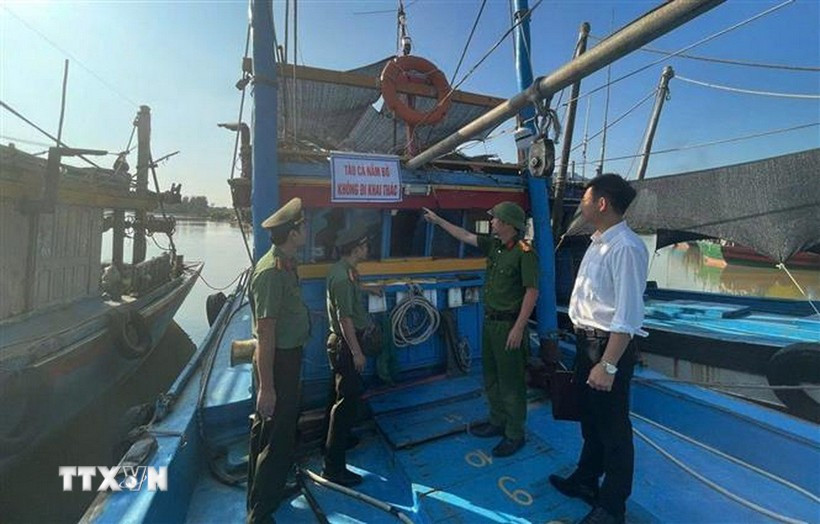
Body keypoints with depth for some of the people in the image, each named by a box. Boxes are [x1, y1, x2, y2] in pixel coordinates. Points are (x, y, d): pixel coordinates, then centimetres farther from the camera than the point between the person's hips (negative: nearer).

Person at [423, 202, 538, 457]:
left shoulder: (524, 252, -18)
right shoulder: (494, 245, 5)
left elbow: (532, 292, -20)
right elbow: (465, 236, 16)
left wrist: (519, 328, -21)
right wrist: (438, 220, 21)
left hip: (509, 325, -8)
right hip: (490, 321, 8)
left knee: (511, 382, 5)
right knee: (491, 377, 19)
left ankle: (515, 435, 23)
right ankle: (497, 422, 37)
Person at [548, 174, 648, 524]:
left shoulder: (625, 248, -22)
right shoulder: (597, 243, 8)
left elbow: (628, 315, -25)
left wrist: (608, 365, -25)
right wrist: (585, 346, 16)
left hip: (609, 346, -9)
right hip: (586, 340, 9)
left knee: (612, 426, 10)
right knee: (590, 418, 24)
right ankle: (586, 481, 46)